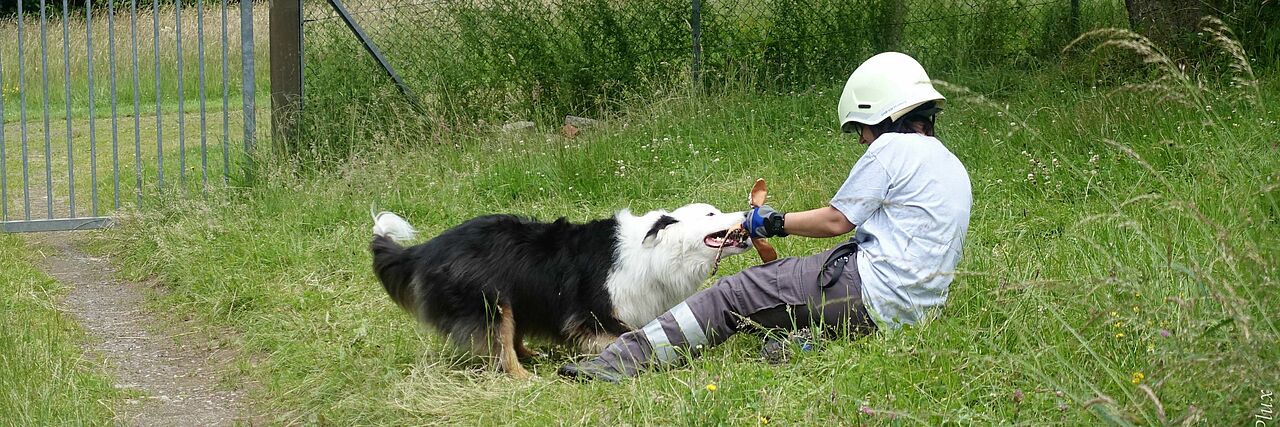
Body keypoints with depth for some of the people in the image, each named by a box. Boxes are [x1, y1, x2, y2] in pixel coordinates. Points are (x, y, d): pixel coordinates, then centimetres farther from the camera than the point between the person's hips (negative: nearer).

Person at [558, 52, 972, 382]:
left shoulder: (892, 147, -6)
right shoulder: (953, 168, 21)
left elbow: (836, 220, -5)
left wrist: (776, 223, 10)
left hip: (869, 293, -9)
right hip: (911, 309, 9)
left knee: (735, 293, -6)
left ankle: (622, 361, -11)